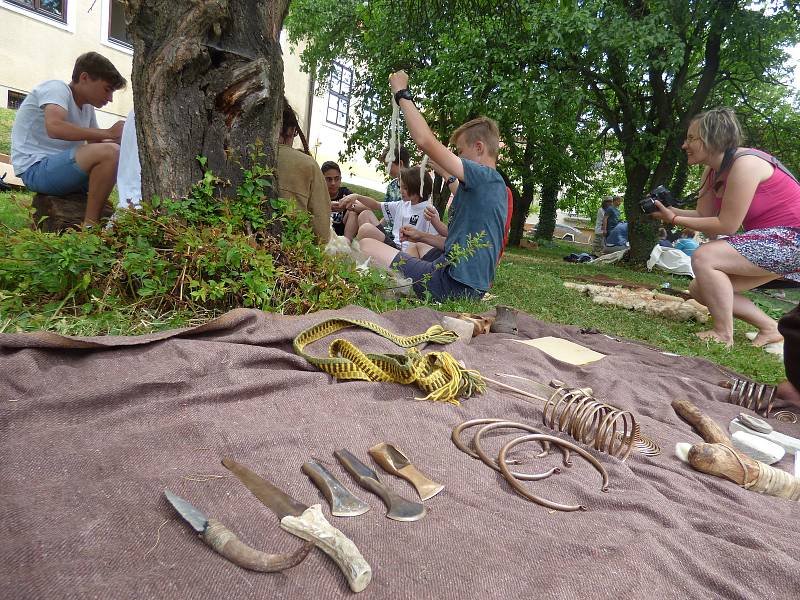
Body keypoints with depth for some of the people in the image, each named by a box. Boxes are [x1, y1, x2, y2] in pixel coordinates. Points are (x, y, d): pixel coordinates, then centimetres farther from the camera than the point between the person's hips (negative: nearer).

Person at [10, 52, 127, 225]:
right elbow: (54, 128, -29)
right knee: (110, 152, -28)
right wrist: (108, 133, -24)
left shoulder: (87, 107, 16)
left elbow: (95, 144, 14)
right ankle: (89, 227, -23)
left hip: (61, 168, 9)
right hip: (35, 169, -9)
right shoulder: (55, 88, -9)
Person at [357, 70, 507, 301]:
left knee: (367, 247, -11)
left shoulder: (484, 176, -13)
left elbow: (426, 141, -20)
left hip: (454, 285, -11)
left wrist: (402, 93, -9)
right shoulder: (496, 186, 17)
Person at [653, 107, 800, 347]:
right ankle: (770, 329, 16)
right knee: (699, 289, 5)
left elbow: (726, 226, -24)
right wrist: (669, 210, -12)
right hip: (766, 239, 10)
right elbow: (704, 216, 1)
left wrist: (675, 219, -19)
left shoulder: (744, 164, -23)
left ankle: (723, 335, -14)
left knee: (703, 257, -26)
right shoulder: (712, 171, 4)